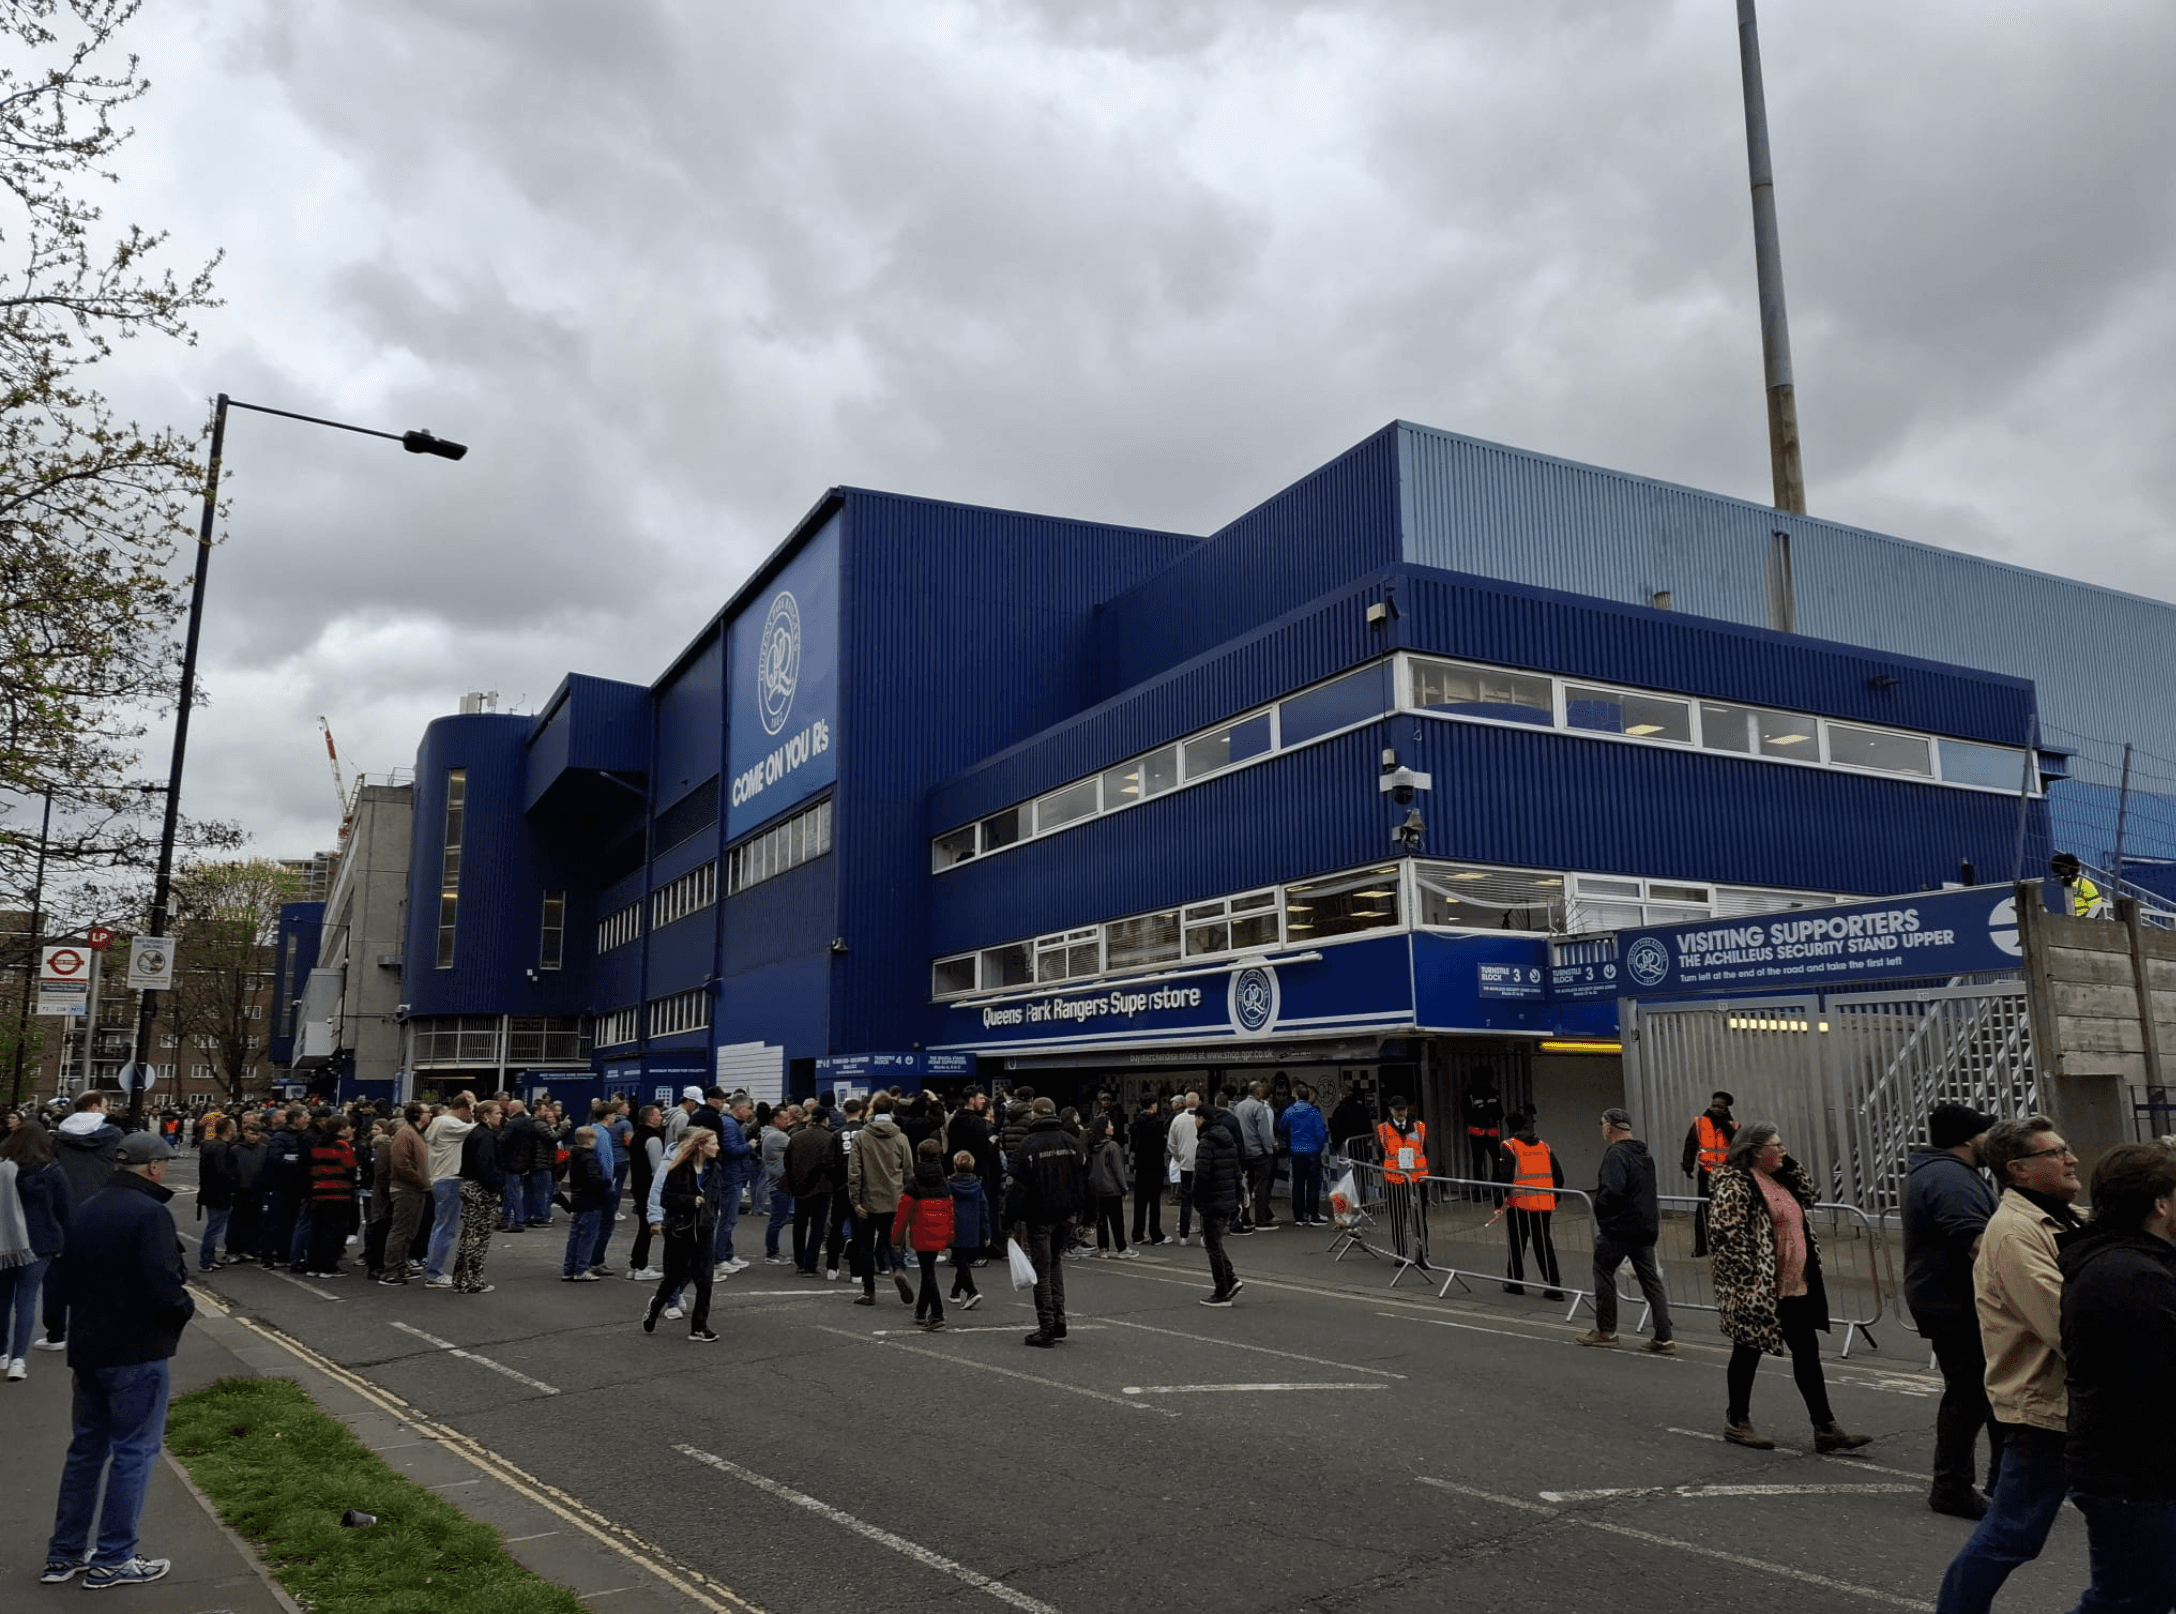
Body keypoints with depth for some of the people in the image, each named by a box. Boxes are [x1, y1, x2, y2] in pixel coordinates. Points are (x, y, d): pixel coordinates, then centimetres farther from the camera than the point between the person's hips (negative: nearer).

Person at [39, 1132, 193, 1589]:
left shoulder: (85, 1211, 6)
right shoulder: (149, 1213, -20)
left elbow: (65, 1276, 14)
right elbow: (162, 1287, -24)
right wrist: (185, 1308, -5)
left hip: (87, 1347, 8)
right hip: (135, 1351, -8)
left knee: (87, 1447, 19)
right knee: (134, 1450, 3)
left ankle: (65, 1553, 26)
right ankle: (112, 1559, 9)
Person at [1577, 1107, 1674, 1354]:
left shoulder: (1616, 1154, -16)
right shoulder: (1645, 1154, 14)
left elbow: (1612, 1190, -27)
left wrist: (1599, 1208, -9)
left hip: (1618, 1227, -8)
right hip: (1646, 1227, 8)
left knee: (1603, 1272, 7)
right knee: (1650, 1280, 8)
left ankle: (1605, 1331, 13)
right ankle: (1664, 1337, 5)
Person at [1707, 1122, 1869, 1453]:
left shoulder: (1779, 1179, 13)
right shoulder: (1735, 1184, -17)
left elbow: (1809, 1196, 21)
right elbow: (1727, 1235, -21)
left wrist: (1789, 1164, 8)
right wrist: (1750, 1278, -21)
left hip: (1794, 1286, 9)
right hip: (1757, 1289, -8)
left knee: (1807, 1352, 8)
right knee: (1748, 1352, 5)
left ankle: (1826, 1428, 12)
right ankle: (1737, 1422, 20)